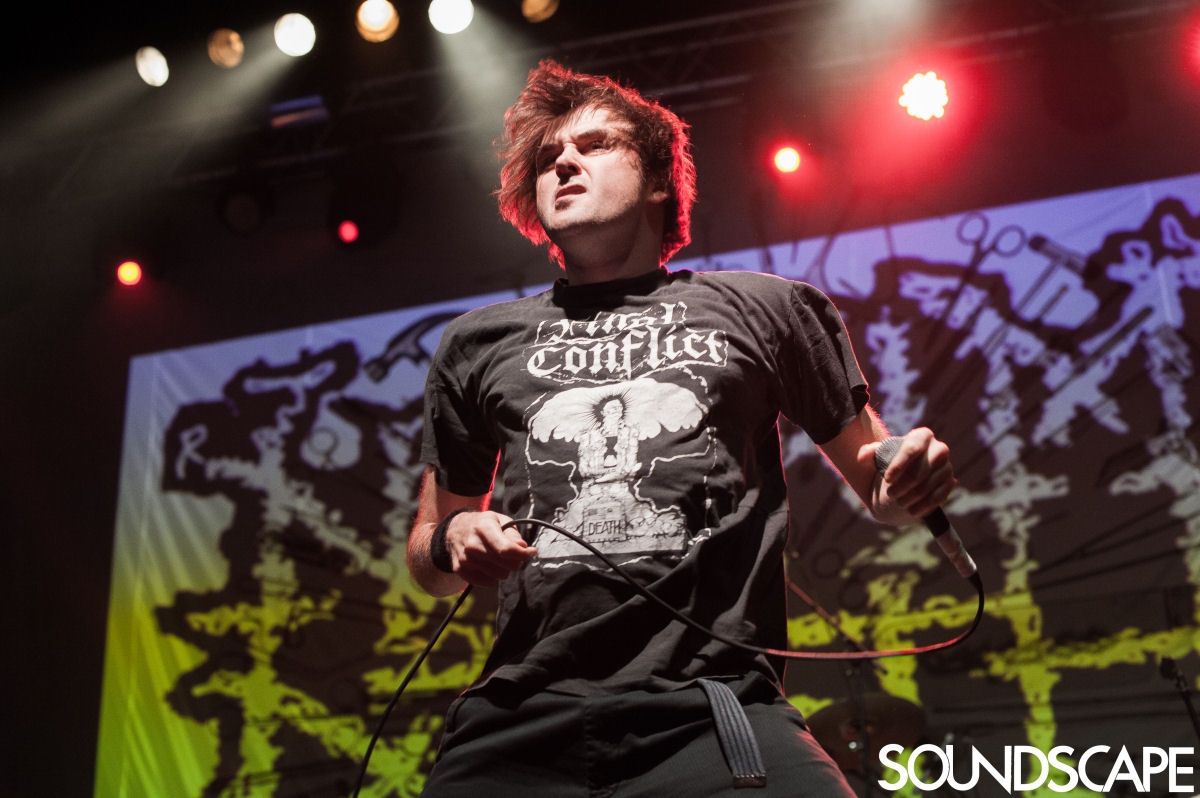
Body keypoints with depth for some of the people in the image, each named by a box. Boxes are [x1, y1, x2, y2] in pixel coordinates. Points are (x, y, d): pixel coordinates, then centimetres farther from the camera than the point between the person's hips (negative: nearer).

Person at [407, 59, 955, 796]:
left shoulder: (763, 311, 15)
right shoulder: (479, 343, 20)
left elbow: (878, 484, 20)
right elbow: (428, 558, 27)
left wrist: (909, 486, -3)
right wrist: (453, 541, 4)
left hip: (712, 713, -1)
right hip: (518, 726, 2)